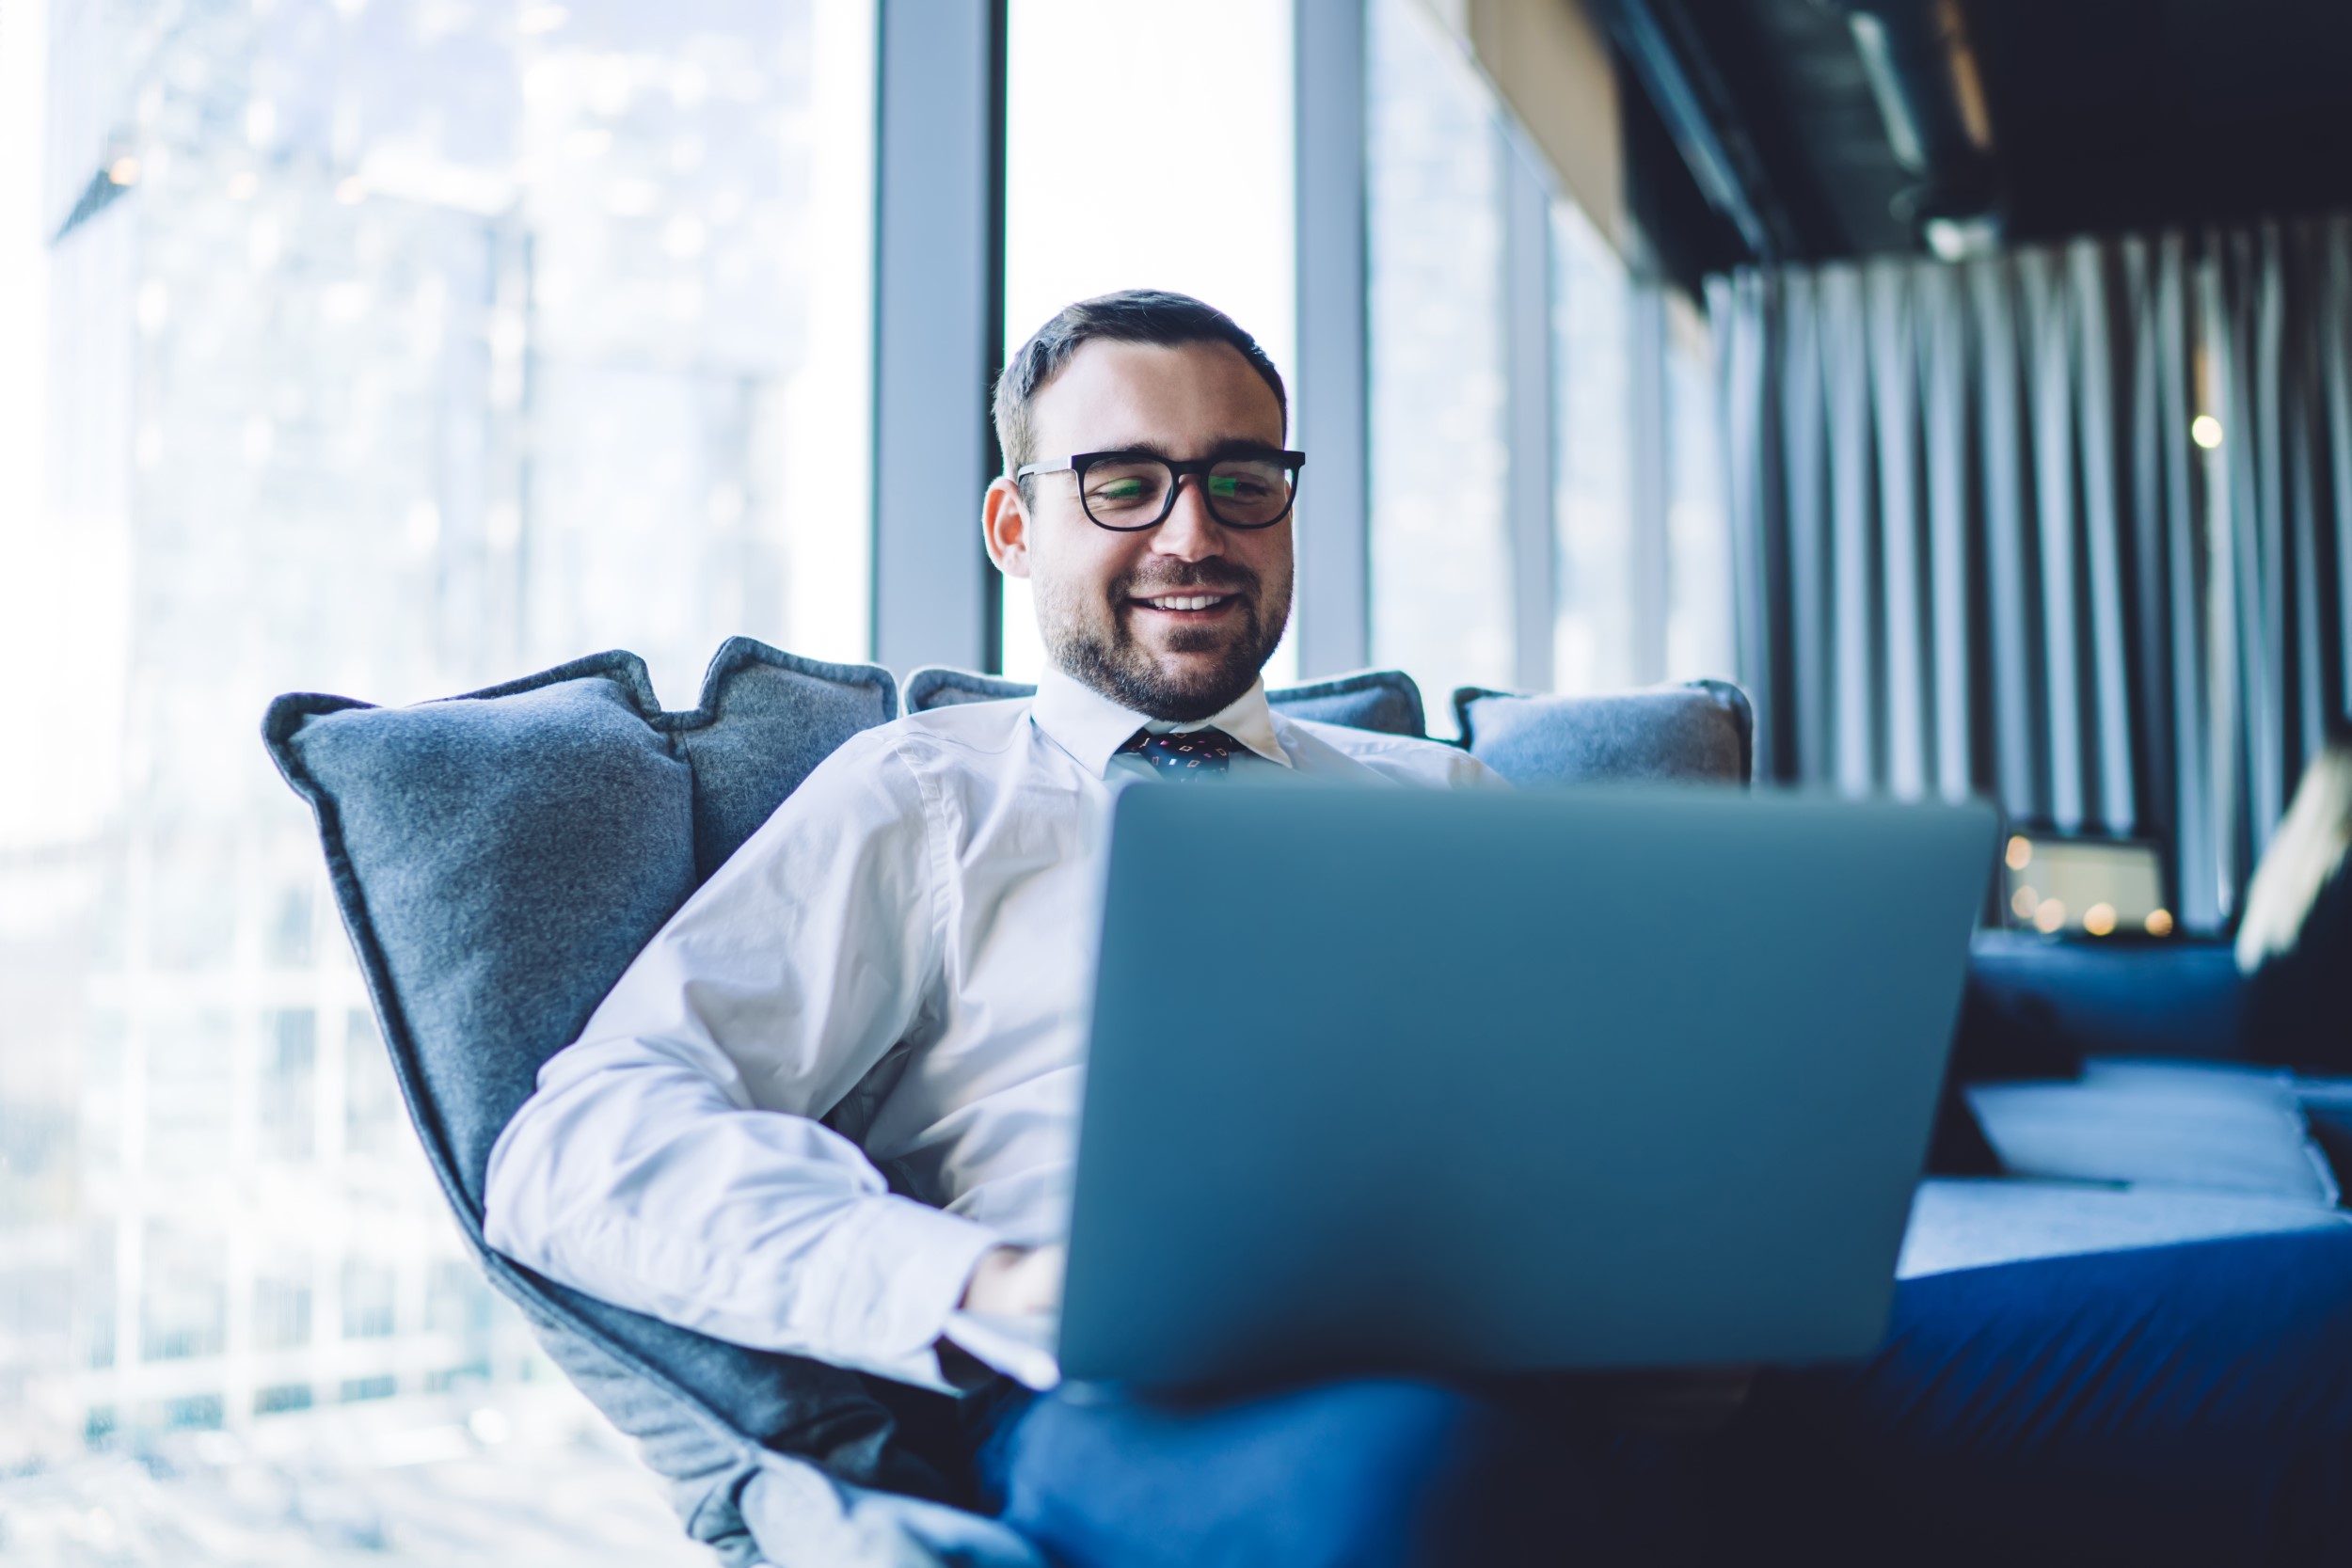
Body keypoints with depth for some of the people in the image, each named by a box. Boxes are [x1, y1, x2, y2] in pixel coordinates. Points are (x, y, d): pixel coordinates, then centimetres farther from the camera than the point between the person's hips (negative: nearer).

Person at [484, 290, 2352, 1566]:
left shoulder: (1439, 797, 29)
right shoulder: (924, 797, 15)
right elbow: (588, 1141, 3)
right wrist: (984, 1289, -16)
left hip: (1595, 1358, 5)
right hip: (1175, 1397, -4)